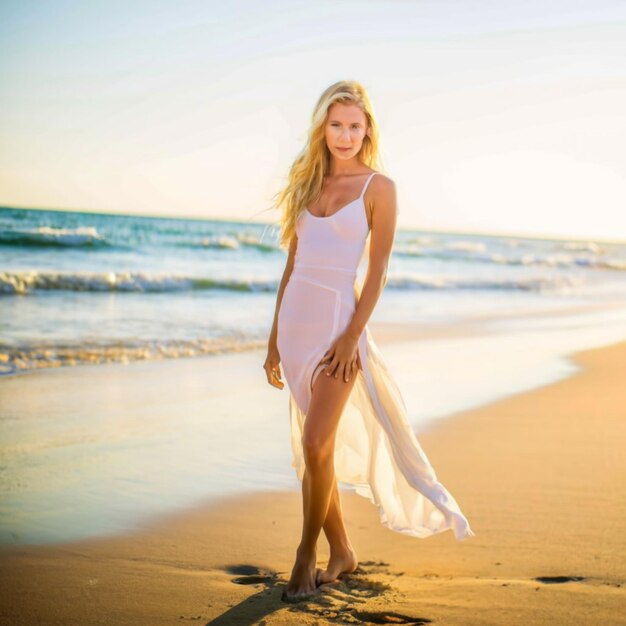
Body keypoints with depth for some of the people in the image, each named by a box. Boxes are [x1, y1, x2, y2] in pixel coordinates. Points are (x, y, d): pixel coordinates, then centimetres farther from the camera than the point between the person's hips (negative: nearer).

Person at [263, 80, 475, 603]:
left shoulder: (379, 188, -2)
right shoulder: (308, 183, 12)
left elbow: (377, 272, -7)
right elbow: (293, 264, 14)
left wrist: (352, 337, -16)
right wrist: (275, 337, 12)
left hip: (339, 321, -5)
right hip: (297, 319, 6)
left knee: (317, 446, -11)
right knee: (314, 447, 10)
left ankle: (307, 555, 8)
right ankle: (341, 551, 24)